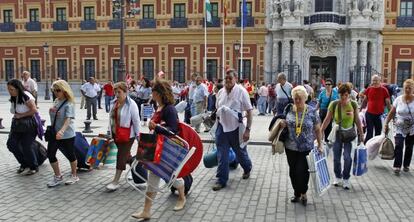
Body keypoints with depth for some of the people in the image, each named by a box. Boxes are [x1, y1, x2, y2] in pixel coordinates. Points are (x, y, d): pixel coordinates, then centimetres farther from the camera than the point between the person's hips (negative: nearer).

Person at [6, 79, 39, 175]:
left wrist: (21, 115, -17)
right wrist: (15, 116, 1)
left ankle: (34, 167, 15)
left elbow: (34, 110, -24)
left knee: (26, 146, -6)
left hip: (30, 124, -8)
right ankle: (24, 164, 20)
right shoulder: (13, 98, 6)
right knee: (11, 144, 2)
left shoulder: (25, 96, -19)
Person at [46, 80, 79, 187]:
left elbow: (68, 119, -31)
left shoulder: (69, 104, -18)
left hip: (67, 135, -7)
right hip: (54, 134, 7)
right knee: (50, 154, 4)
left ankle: (74, 176, 28)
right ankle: (58, 177, 22)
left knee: (70, 155, 8)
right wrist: (51, 110, 2)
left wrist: (61, 131, -43)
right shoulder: (56, 101, 6)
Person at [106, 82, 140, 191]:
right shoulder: (114, 103, 4)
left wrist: (138, 135, -11)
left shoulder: (131, 104, -16)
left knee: (122, 156, -5)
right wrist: (111, 132, 15)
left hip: (128, 135, -7)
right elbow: (111, 118, 13)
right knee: (125, 155, 18)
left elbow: (136, 120, -13)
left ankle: (116, 181, 0)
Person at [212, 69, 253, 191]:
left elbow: (249, 111, -10)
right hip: (222, 127, 3)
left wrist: (248, 129, -14)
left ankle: (247, 169, 45)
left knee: (241, 153, 17)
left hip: (236, 127, -3)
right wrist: (217, 125, 13)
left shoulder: (241, 91, -11)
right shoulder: (221, 92, 3)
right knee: (222, 155, 4)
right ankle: (221, 180, 14)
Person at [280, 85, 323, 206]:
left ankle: (303, 193, 22)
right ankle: (297, 193, 30)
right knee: (293, 171, 11)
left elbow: (317, 129, 1)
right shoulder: (289, 109, -1)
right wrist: (283, 124, -9)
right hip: (291, 147, 3)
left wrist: (320, 145, -1)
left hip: (306, 148, -3)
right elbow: (284, 123, 14)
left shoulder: (312, 111, -7)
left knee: (302, 171, -5)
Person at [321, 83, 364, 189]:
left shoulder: (353, 104, -8)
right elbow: (327, 119, -5)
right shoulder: (334, 104, -11)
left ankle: (346, 179, 12)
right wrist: (320, 132, -5)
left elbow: (357, 120, 1)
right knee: (336, 157, 7)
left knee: (347, 157, -9)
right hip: (337, 133, 1)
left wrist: (361, 134, 4)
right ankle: (338, 177, 28)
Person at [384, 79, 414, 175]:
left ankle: (406, 165, 27)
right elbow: (391, 113, 3)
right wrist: (386, 123, -1)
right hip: (400, 128, 0)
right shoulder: (398, 99, -4)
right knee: (398, 146, -12)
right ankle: (397, 166, -6)